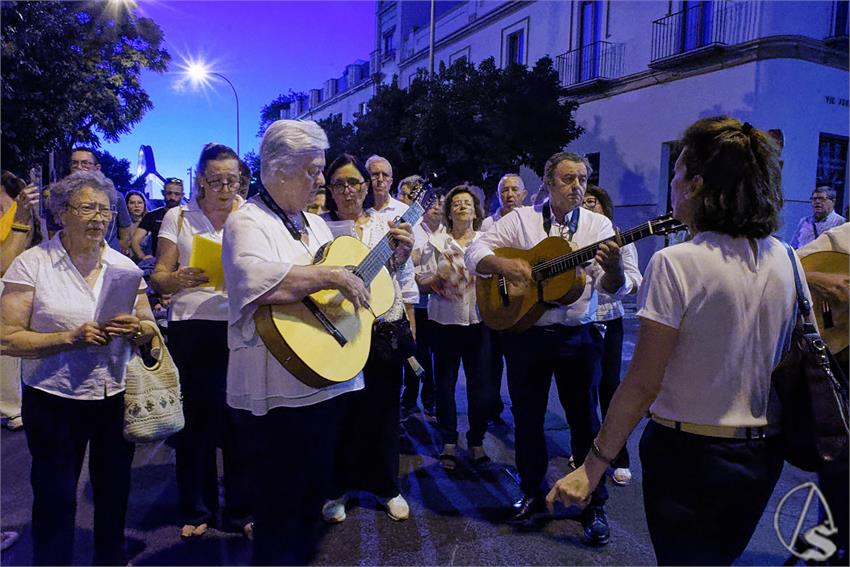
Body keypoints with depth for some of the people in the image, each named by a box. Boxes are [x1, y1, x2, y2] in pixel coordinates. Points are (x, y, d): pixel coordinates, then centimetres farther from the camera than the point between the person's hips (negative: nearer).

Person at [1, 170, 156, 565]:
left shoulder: (125, 266, 4)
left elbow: (150, 329, 8)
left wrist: (137, 328, -14)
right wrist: (71, 338, -22)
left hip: (117, 396, 4)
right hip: (54, 400, -3)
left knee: (114, 490, 17)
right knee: (55, 498, 9)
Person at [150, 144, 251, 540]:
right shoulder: (178, 217, 6)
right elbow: (159, 279, 4)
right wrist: (181, 278, -17)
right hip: (191, 328, 0)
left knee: (240, 417, 1)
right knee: (196, 417, 6)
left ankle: (240, 510, 20)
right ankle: (196, 510, 26)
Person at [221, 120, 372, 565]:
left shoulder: (315, 223, 15)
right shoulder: (248, 221, -12)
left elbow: (354, 273, 24)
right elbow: (259, 281, -33)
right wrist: (331, 276, -26)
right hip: (277, 390, -8)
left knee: (315, 491, 22)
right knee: (281, 505, 6)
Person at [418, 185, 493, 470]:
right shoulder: (436, 242, 6)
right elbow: (423, 281, 2)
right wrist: (441, 274, -16)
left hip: (479, 320, 1)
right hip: (446, 320, -1)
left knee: (481, 384, -1)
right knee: (445, 382, 4)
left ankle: (476, 440, 18)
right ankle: (449, 442, 19)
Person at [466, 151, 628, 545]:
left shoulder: (599, 225, 2)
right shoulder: (520, 219, 2)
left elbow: (612, 288, -5)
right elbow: (475, 252, -2)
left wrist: (613, 266, -28)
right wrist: (504, 264, -22)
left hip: (577, 337, 0)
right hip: (525, 333, 0)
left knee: (584, 419, 6)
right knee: (527, 416, 11)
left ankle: (594, 505, 24)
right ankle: (532, 492, 31)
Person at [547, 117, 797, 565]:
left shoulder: (676, 263, -21)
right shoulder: (786, 260, -1)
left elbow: (643, 383, -20)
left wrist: (592, 467, -14)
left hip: (688, 452, -6)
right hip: (764, 455, 6)